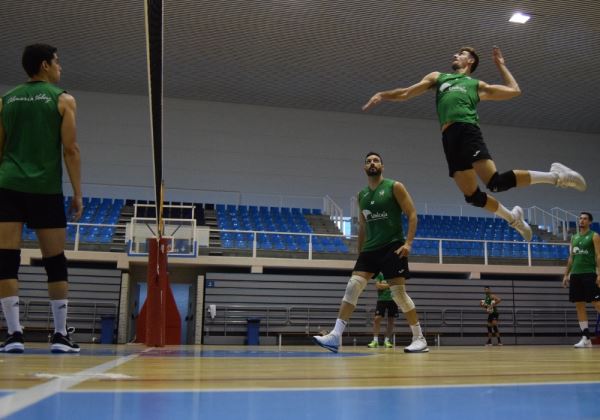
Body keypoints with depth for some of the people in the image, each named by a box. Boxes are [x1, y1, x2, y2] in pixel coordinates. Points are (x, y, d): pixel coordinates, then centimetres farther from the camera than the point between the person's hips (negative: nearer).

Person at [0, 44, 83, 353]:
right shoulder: (63, 99, 4)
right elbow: (70, 149, -4)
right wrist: (78, 194, -1)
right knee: (55, 262, 5)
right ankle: (60, 335, 7)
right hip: (46, 189, -2)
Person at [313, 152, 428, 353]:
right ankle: (335, 336, -11)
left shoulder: (394, 187, -3)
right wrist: (360, 252, 18)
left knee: (398, 292, -6)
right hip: (370, 249, 5)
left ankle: (419, 338, 9)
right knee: (353, 286, -8)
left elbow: (412, 214, -7)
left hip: (393, 246, -5)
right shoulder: (361, 195, 13)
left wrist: (408, 242, -18)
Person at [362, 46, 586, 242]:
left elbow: (514, 90, 24)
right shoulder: (438, 77, 31)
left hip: (467, 130, -3)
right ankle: (512, 217, 18)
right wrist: (383, 95, 14)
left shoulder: (477, 85, 23)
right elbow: (406, 93, 27)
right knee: (471, 194, -2)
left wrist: (500, 65, 30)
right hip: (449, 137, 4)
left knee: (495, 182, -22)